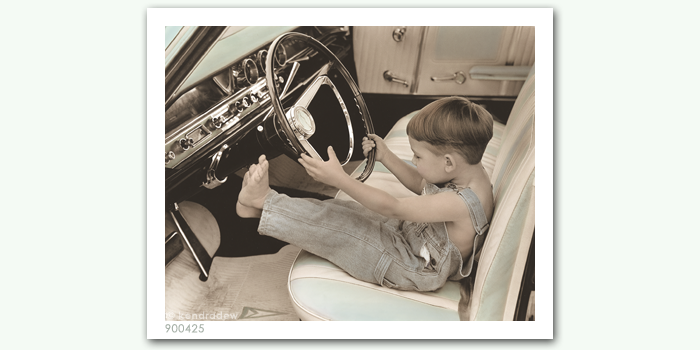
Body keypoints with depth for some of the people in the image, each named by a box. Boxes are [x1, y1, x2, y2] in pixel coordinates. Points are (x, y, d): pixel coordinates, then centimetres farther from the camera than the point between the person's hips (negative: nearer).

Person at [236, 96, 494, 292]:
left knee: (333, 227, -15)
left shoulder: (461, 203, -35)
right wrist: (385, 156, 5)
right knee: (335, 211, 0)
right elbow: (421, 185, 12)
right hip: (408, 231, 9)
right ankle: (265, 207, 6)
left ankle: (264, 201, -3)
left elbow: (391, 208, -31)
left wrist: (339, 178, -32)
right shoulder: (469, 169, -7)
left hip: (412, 268, -8)